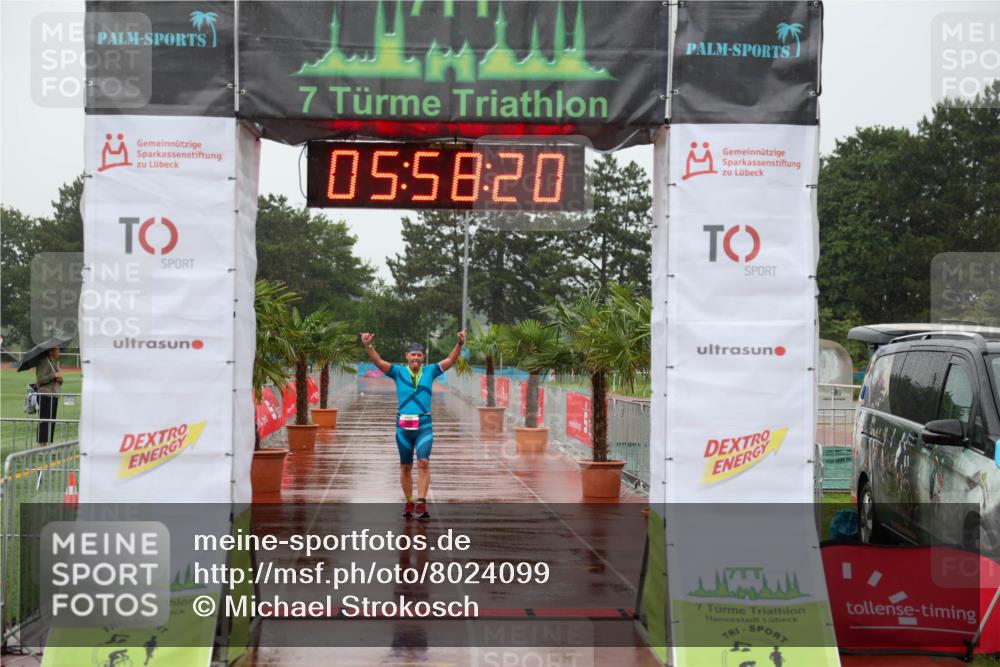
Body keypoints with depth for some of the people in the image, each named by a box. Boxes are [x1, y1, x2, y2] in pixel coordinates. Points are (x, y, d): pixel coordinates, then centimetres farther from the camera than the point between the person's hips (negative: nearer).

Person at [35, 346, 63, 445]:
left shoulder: (56, 363, 18)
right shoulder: (43, 363, -10)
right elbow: (40, 379, -18)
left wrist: (60, 379, 2)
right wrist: (53, 375, -17)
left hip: (54, 395, 9)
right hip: (45, 395, -9)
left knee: (52, 421, 8)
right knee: (44, 421, -10)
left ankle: (46, 444, 13)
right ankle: (41, 445, -9)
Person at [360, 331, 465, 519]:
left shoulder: (430, 372, 6)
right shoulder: (398, 372, 4)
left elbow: (451, 360, -2)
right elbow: (378, 361, -7)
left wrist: (460, 344, -18)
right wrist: (368, 346, -23)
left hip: (424, 425, -1)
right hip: (403, 425, 1)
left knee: (423, 462, -16)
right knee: (405, 467, 8)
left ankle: (421, 503, -18)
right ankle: (409, 503, 21)